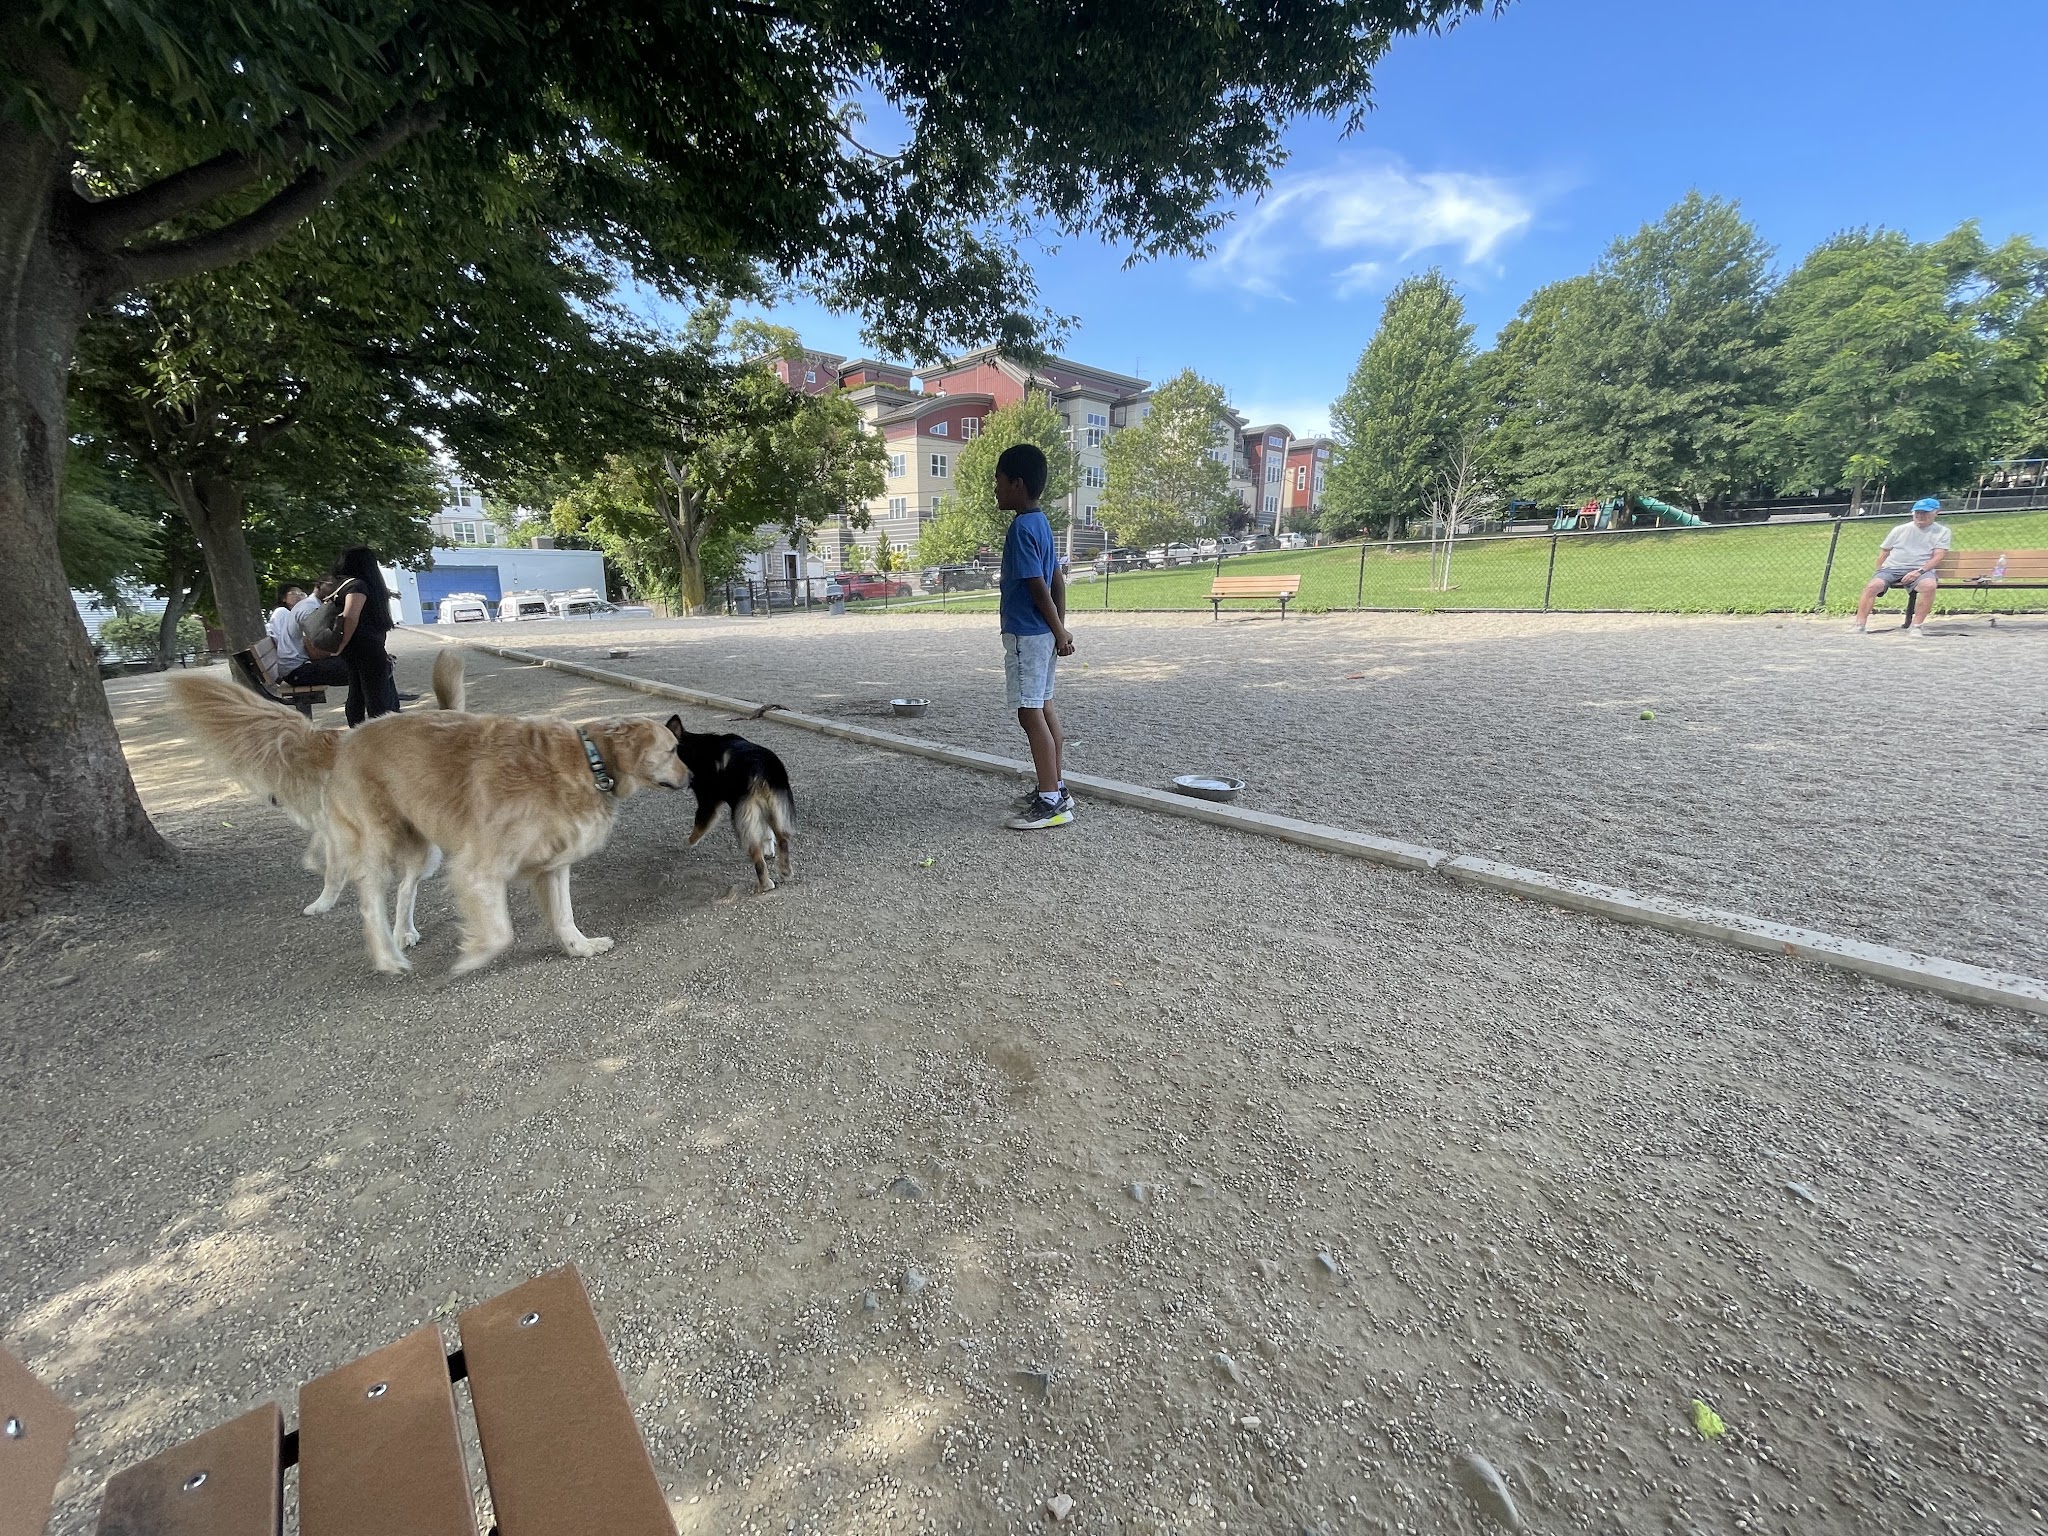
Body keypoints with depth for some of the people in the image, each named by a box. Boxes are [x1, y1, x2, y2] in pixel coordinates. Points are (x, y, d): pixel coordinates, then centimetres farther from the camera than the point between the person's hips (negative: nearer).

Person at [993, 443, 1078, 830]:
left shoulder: (1020, 528, -15)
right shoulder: (1040, 523, 13)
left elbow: (1038, 587, -18)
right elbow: (1057, 581, 14)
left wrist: (1059, 632, -11)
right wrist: (1060, 628, 13)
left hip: (1026, 634, -10)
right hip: (1041, 633, 10)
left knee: (1030, 714, -7)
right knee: (1044, 710, 13)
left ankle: (1051, 802, -4)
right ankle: (1055, 789, 21)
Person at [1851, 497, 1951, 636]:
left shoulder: (1942, 531, 11)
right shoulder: (1900, 530, 15)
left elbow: (1938, 556, 1)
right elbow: (1884, 551, 19)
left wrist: (1919, 572, -16)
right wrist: (1880, 573, 6)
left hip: (1921, 569, -1)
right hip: (1892, 568, 1)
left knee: (1929, 585, -36)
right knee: (1873, 585, -32)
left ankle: (1916, 626, -28)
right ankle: (1860, 624, -34)